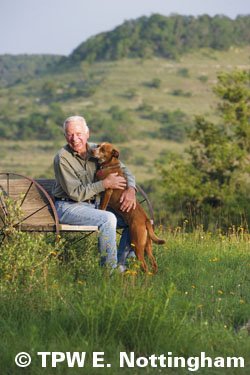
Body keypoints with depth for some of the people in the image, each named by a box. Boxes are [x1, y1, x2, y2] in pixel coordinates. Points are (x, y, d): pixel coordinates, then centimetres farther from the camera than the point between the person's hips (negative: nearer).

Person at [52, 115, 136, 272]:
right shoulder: (63, 158, -16)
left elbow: (123, 170, 5)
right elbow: (76, 193, -20)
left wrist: (130, 189, -16)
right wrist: (105, 184, -21)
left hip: (95, 204, 7)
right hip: (69, 207, -7)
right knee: (108, 219, -31)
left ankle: (122, 264, 0)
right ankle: (109, 268, -21)